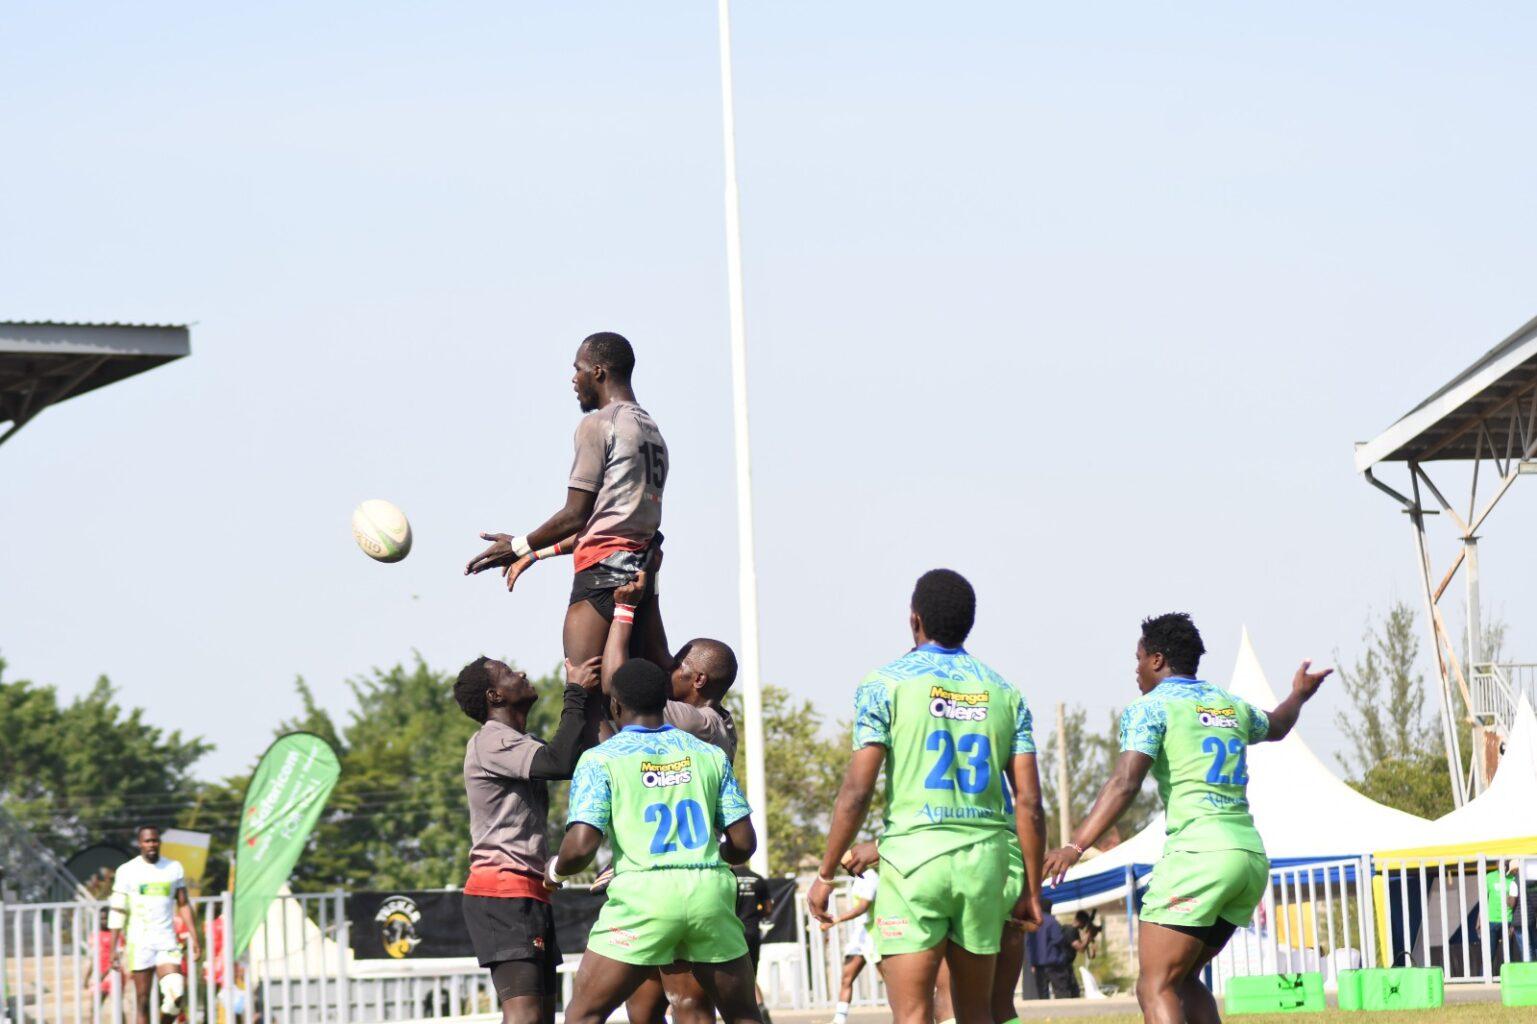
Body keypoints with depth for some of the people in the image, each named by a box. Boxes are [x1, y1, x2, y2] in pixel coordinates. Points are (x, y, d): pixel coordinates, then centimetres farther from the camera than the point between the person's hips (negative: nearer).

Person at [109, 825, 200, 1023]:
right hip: (139, 944, -2)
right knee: (142, 1003, -1)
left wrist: (194, 939, 6)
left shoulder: (174, 868, 9)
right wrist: (114, 948, -5)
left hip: (167, 941, 2)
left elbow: (184, 905, 14)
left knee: (176, 994, -14)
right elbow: (117, 912, 0)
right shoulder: (128, 871, 1)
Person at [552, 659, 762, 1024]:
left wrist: (556, 870, 15)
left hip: (642, 897, -3)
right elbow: (744, 844, 12)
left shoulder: (601, 758, 3)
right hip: (710, 891, 3)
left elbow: (581, 847, -8)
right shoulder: (709, 755, 14)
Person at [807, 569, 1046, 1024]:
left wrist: (825, 875, -1)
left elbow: (857, 790, -7)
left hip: (913, 854, -4)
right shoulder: (1004, 693, 9)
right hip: (984, 860, 4)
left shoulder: (886, 683, -2)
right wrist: (1031, 888, 11)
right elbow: (1029, 803, 4)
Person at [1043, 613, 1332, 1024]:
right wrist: (1298, 695, 67)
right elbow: (1275, 727, 45)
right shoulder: (1232, 706, 21)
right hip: (1252, 855, 8)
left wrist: (1075, 847, -22)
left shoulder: (1150, 707, 0)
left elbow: (1125, 783, -15)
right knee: (1182, 978, 18)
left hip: (1197, 852, -8)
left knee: (1155, 987, -9)